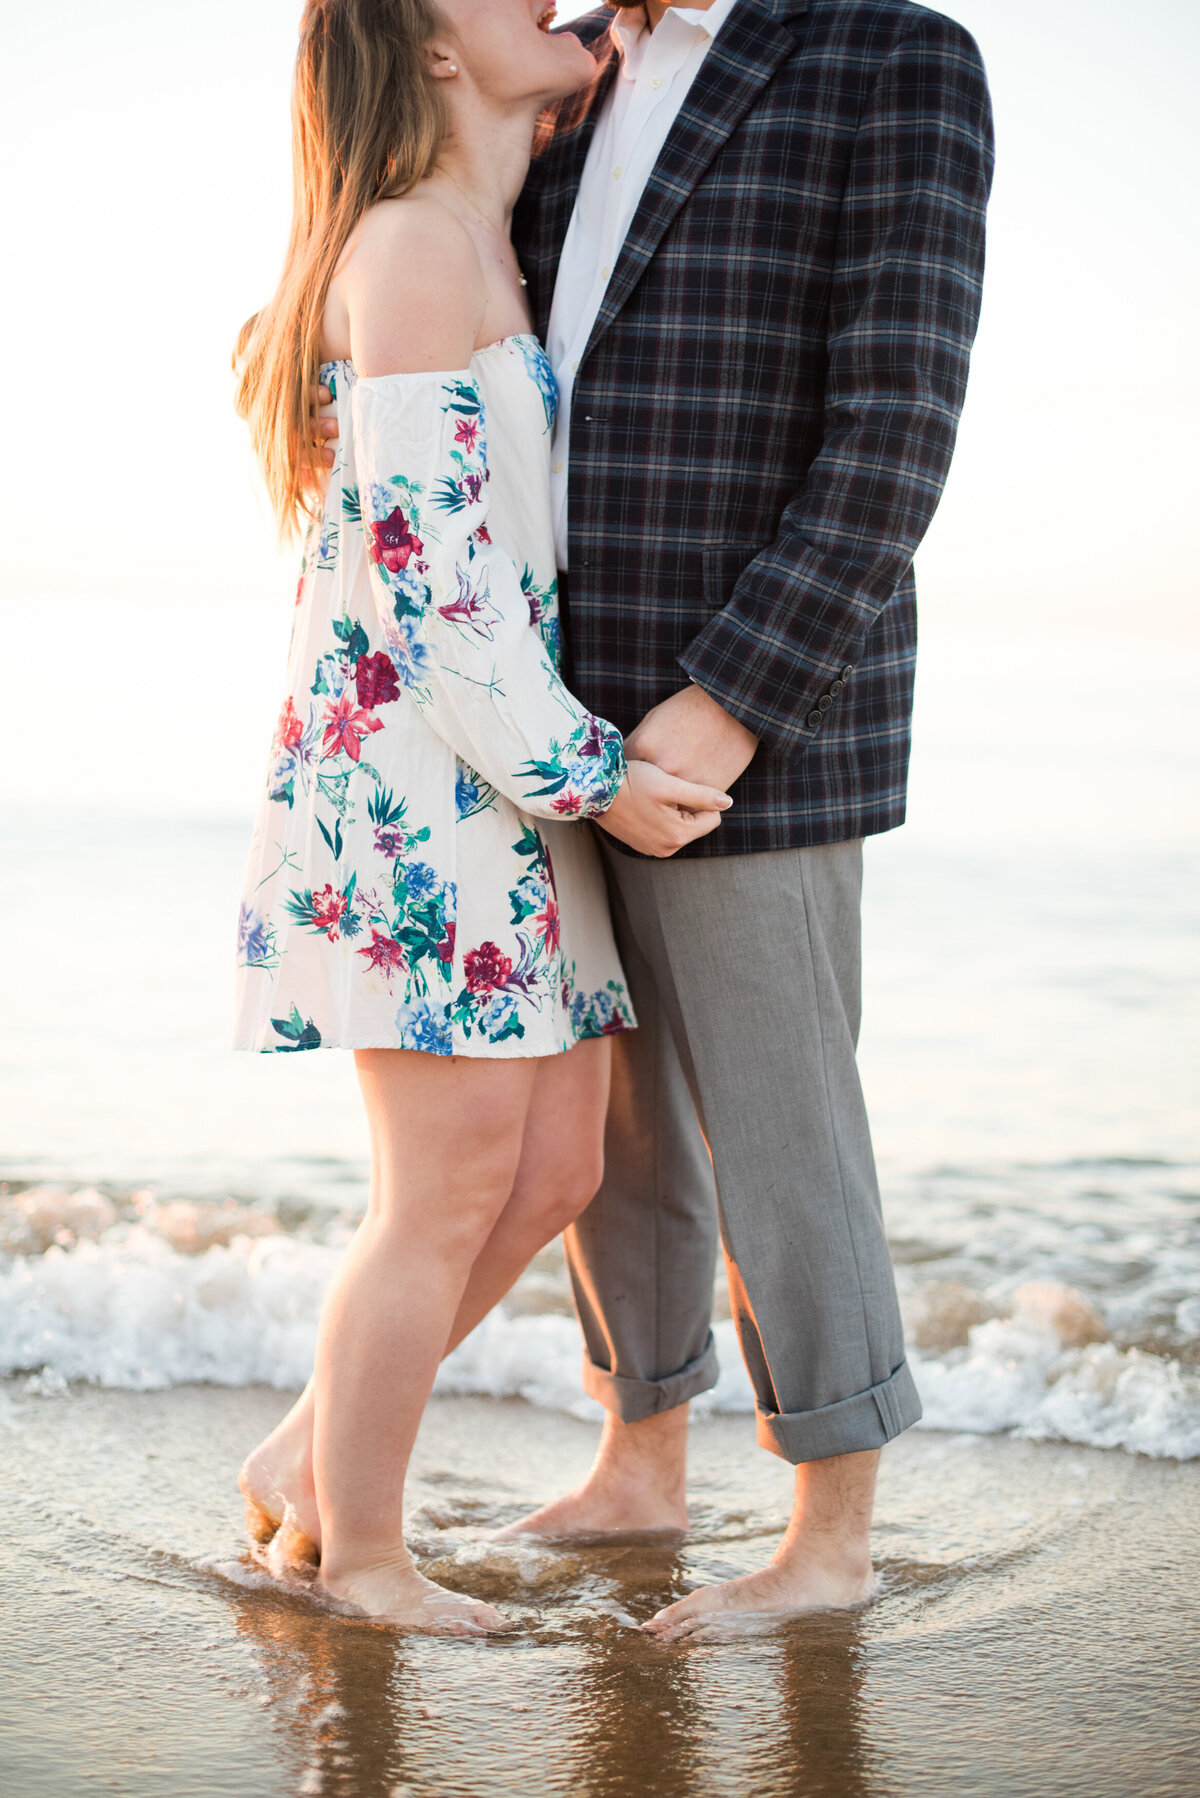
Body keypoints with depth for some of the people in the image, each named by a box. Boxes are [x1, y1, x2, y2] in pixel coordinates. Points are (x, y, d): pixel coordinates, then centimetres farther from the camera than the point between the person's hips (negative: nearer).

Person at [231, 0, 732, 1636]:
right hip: (417, 779, -9)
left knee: (556, 1172, 10)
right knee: (447, 1198, -1)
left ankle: (305, 1457, 25)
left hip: (506, 783, 9)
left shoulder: (483, 250, 19)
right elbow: (422, 556, -18)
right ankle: (360, 1555, 17)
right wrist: (597, 777, -15)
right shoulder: (413, 243, -11)